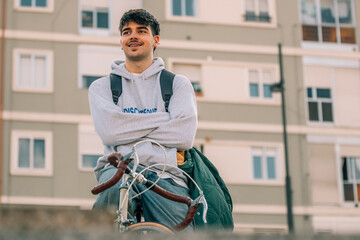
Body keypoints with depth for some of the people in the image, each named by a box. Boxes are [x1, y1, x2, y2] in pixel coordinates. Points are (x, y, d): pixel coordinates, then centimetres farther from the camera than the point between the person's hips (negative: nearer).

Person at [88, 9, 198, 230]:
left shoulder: (178, 83, 17)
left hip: (166, 173, 0)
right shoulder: (102, 86, 18)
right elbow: (108, 130, -3)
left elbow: (185, 135, -1)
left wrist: (129, 132, -3)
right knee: (116, 187, -36)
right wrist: (164, 119, -1)